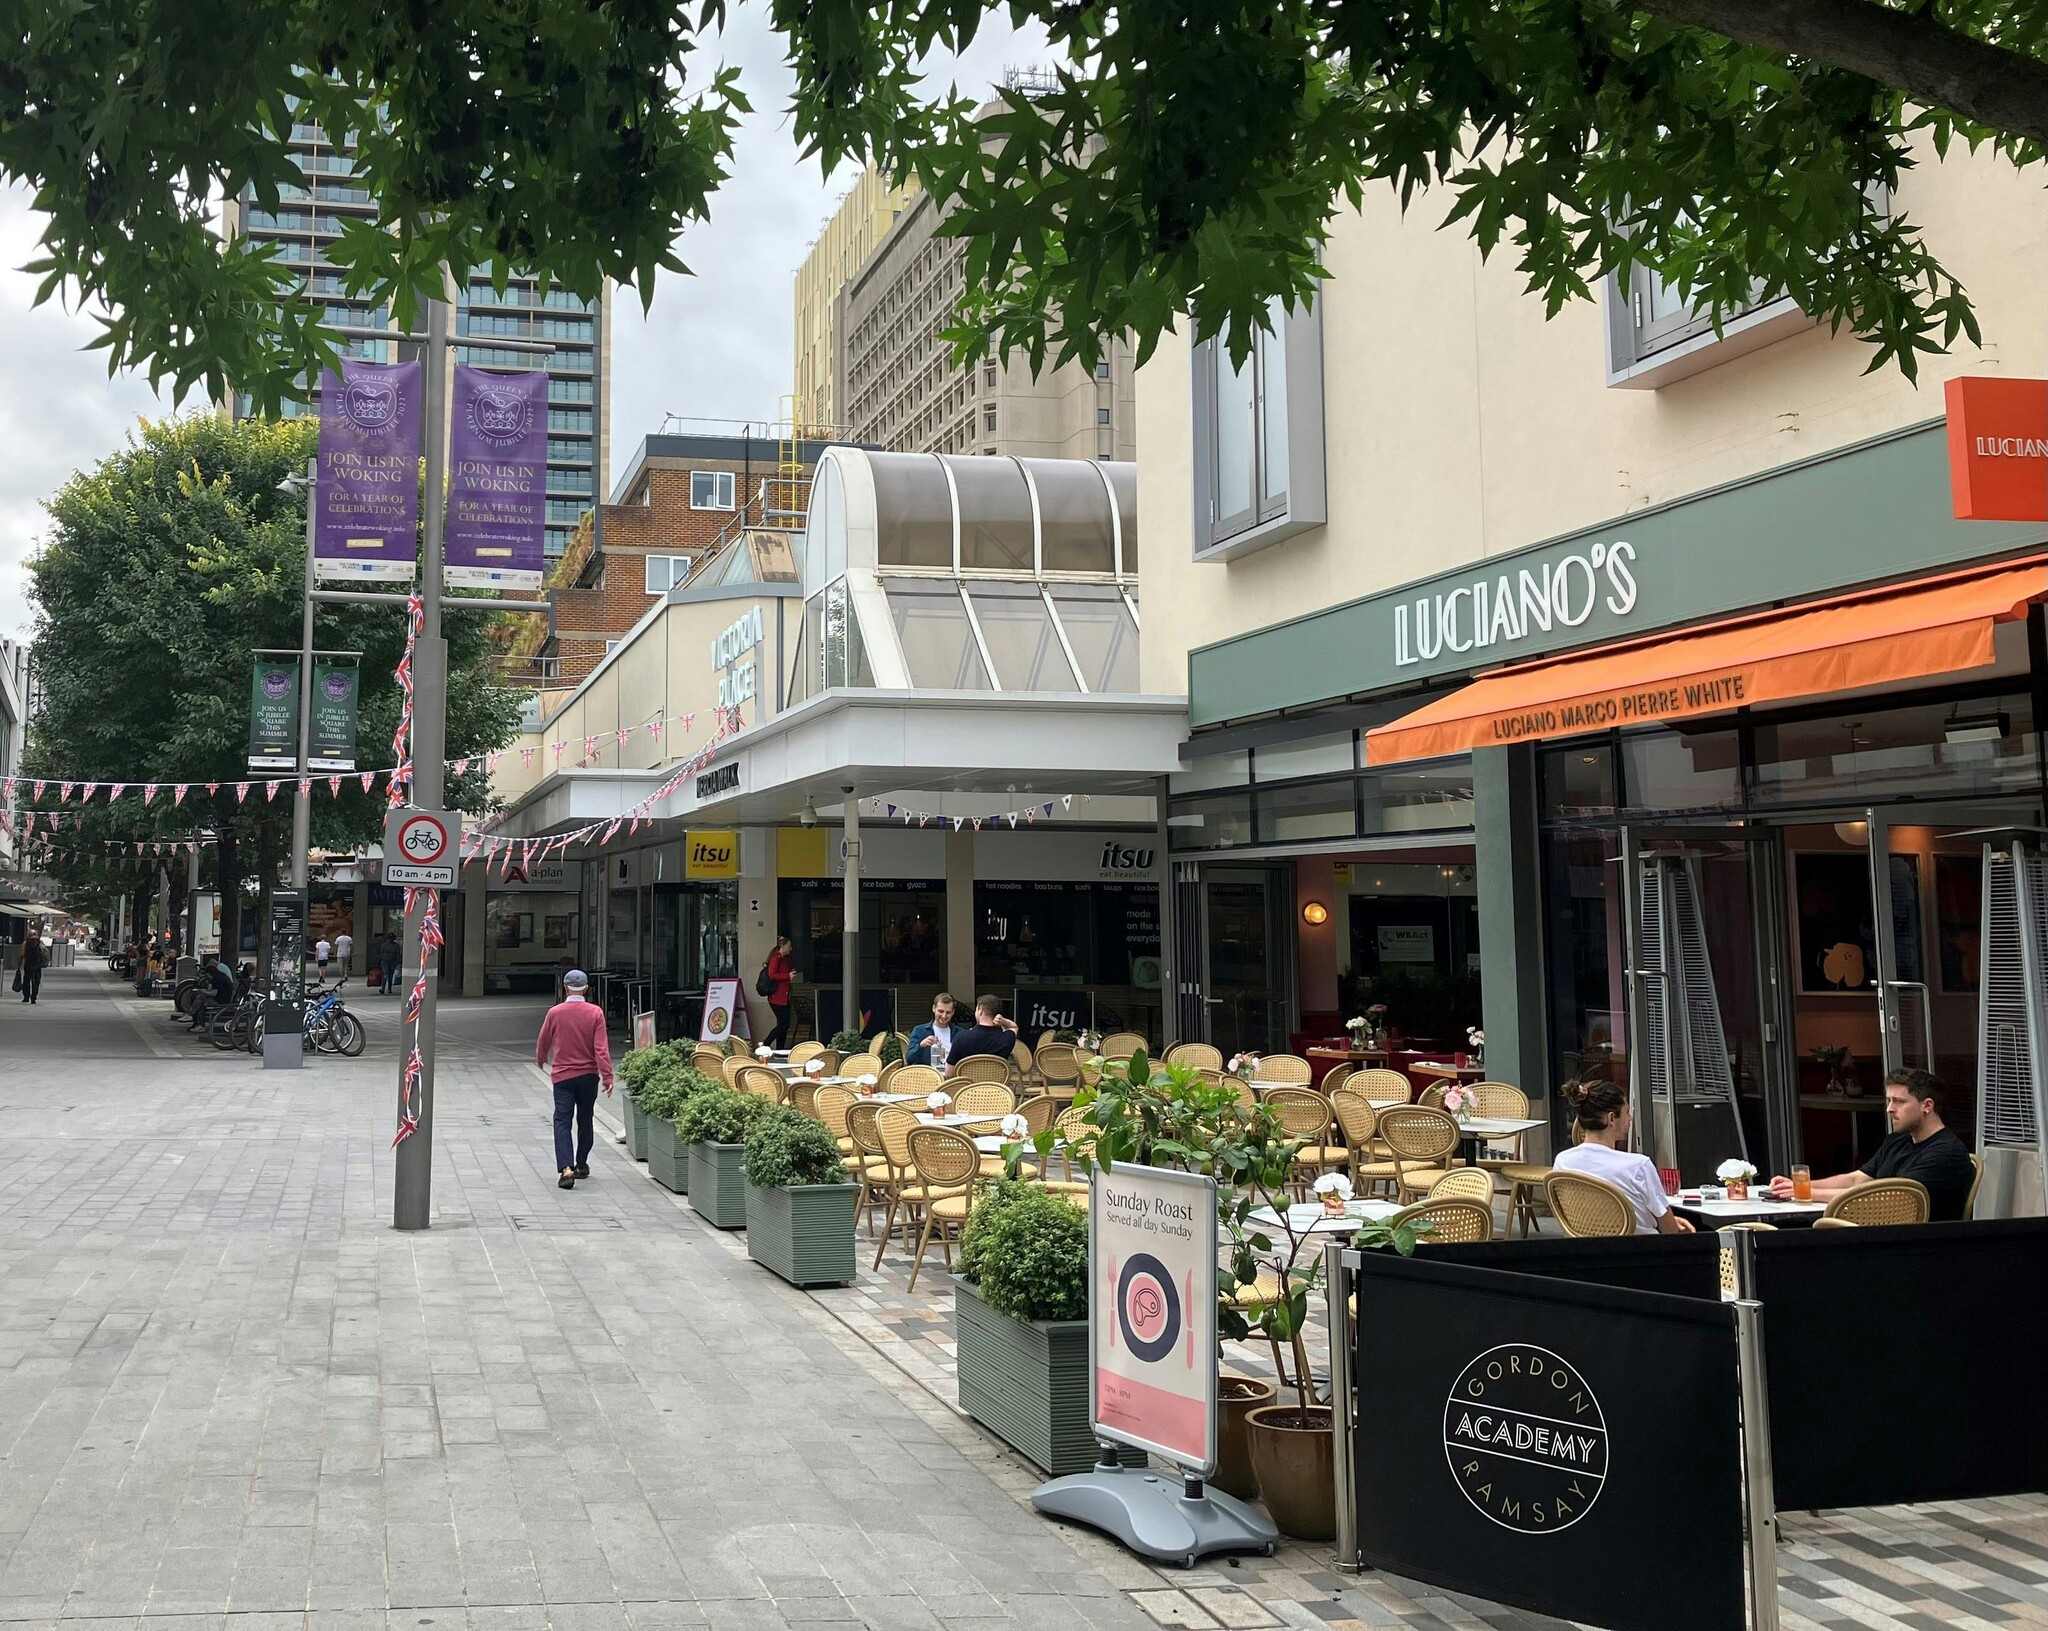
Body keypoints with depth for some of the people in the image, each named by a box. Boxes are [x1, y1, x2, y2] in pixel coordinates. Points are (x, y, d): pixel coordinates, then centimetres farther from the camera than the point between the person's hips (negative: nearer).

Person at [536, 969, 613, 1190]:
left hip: (562, 1075, -1)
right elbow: (601, 1048, -11)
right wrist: (607, 1076, -11)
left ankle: (566, 1168, -19)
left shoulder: (555, 1013, -5)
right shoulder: (595, 1013, -7)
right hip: (588, 1075, 1)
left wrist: (540, 1059, 30)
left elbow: (543, 1042, 9)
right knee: (585, 1120, 17)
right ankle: (582, 1165, 28)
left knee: (562, 1122, -3)